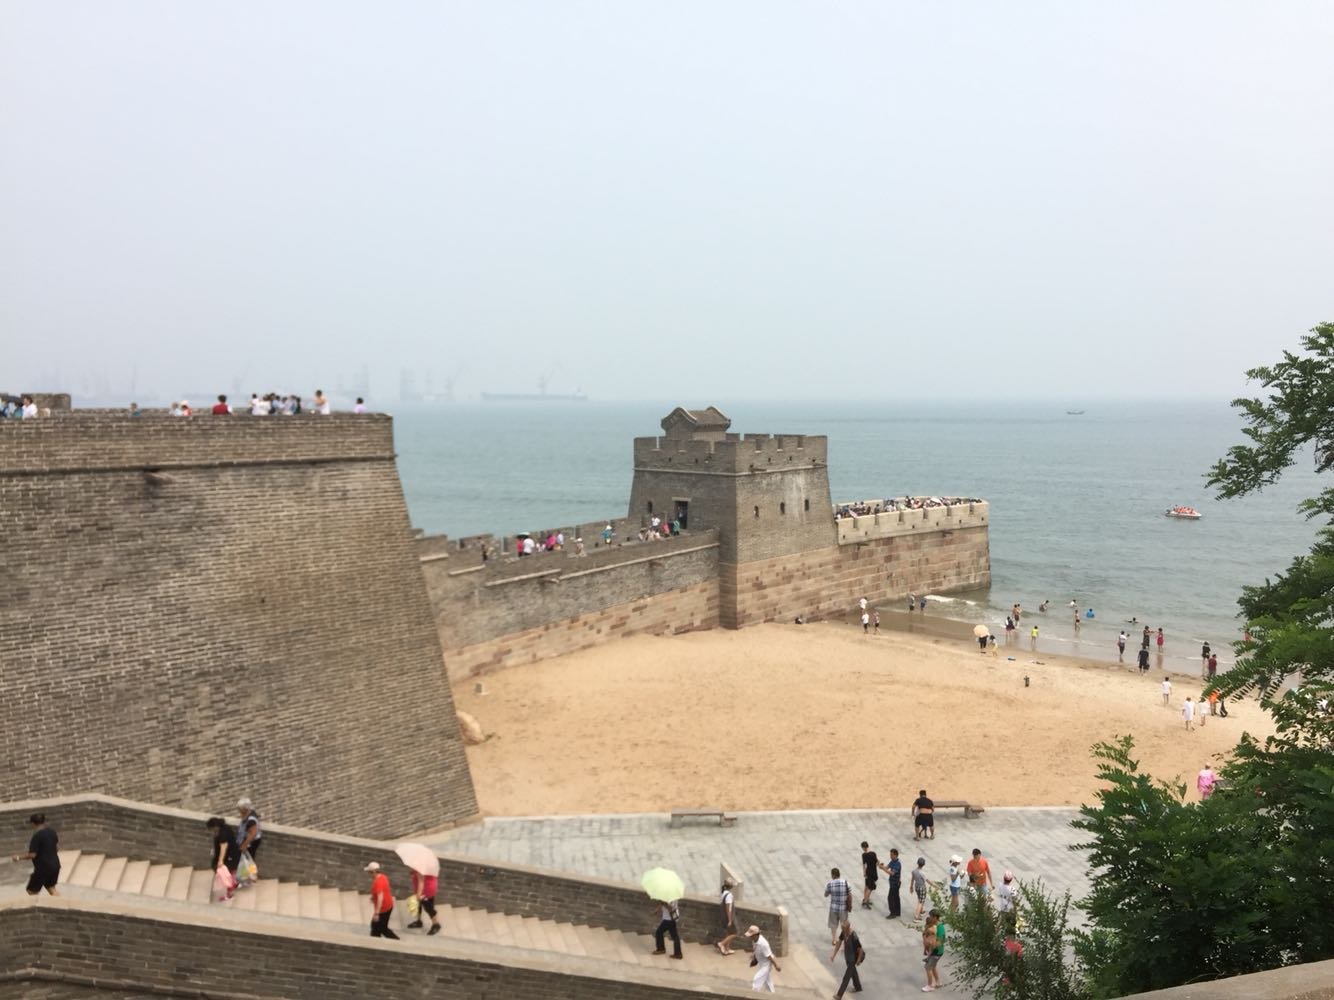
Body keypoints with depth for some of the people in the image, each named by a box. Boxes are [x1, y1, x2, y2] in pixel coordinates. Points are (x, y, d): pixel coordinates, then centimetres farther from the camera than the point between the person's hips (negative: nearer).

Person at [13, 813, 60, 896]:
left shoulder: (37, 836, -19)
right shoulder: (52, 831, 4)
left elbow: (32, 855, -19)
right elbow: (57, 848, 13)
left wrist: (18, 857, -5)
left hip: (43, 868, -8)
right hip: (55, 865, 8)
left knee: (32, 891, 9)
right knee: (51, 888, 22)